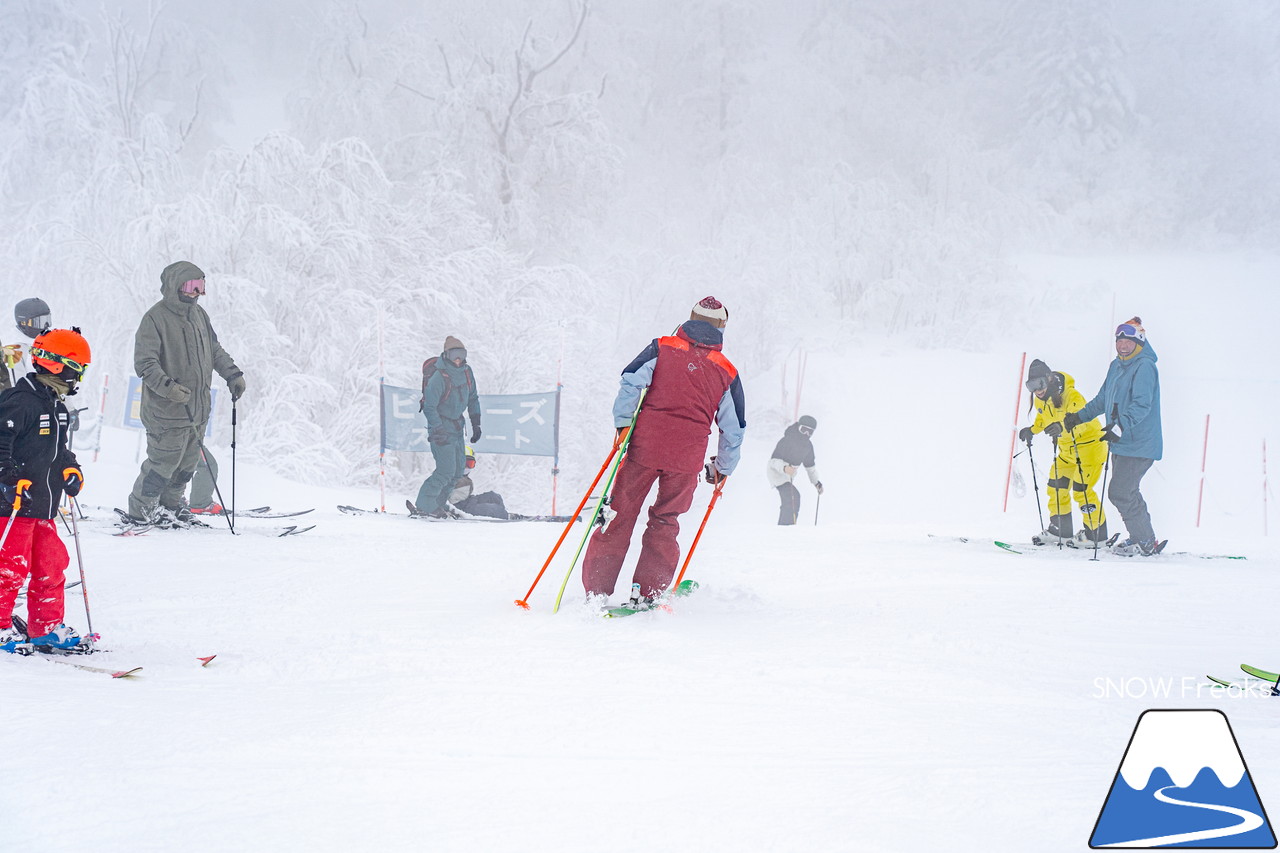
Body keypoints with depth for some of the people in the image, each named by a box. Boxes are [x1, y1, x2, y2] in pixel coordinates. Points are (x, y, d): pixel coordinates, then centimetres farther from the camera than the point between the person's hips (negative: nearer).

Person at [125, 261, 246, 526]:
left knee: (187, 463, 13)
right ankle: (141, 510, 11)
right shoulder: (155, 318, -13)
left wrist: (233, 374, 15)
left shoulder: (199, 315, 12)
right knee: (164, 461, -4)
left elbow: (214, 350, 25)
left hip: (198, 408, 8)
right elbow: (145, 362, -18)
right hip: (167, 409, -8)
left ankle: (171, 504, 30)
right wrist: (167, 387, -31)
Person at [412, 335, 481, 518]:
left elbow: (473, 399, 16)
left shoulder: (466, 372, 3)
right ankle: (423, 506, -6)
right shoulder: (438, 377, -20)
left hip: (457, 426, 8)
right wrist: (438, 431, -27)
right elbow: (429, 407, -21)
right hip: (441, 426, -8)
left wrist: (476, 424, 12)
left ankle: (438, 504, 22)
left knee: (459, 469, 11)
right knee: (446, 470, -14)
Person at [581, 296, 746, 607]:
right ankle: (646, 592, 5)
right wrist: (722, 469, 26)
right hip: (688, 455, 1)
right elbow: (734, 428, 15)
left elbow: (630, 382, -7)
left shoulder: (662, 348, 6)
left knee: (621, 515, 6)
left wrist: (622, 424, -3)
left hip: (645, 443, -1)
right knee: (664, 523, 14)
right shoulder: (727, 372, 9)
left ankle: (597, 590, 3)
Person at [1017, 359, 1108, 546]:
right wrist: (1032, 430, 3)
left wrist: (1062, 427, -56)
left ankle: (1096, 532, 1)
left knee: (1081, 490, -12)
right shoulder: (1040, 400, 0)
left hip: (1089, 444, -9)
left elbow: (1082, 420, -39)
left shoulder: (1071, 396, -26)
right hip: (1067, 449, 9)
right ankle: (1060, 529, 22)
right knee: (1056, 487, 9)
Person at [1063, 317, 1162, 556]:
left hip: (1139, 444, -9)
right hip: (1121, 444, 9)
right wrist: (1080, 416, 28)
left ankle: (1145, 541, 0)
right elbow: (1103, 399, 28)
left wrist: (1121, 425, -35)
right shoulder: (1117, 366, 15)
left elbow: (1141, 405, -24)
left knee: (1119, 492, -11)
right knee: (1127, 492, 9)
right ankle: (1143, 537, 20)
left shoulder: (1144, 367, -12)